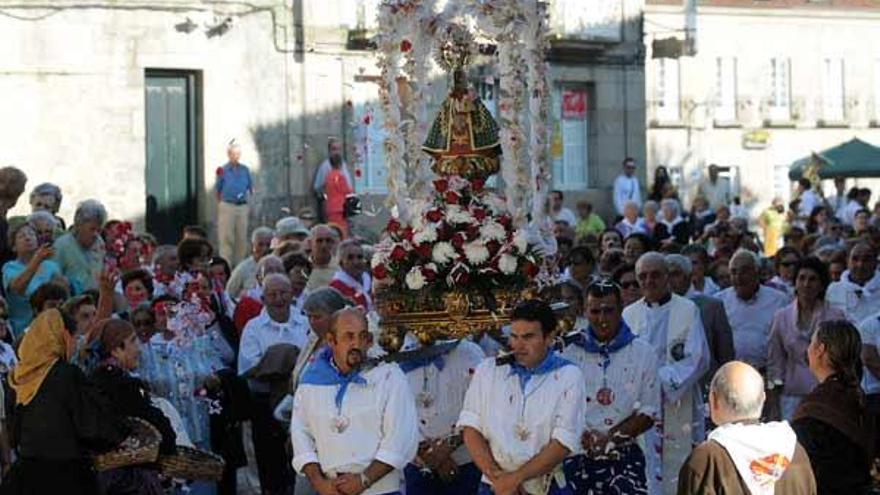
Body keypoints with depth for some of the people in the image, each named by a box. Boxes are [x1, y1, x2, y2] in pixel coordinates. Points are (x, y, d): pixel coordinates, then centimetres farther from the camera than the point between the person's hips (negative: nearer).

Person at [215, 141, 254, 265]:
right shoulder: (223, 170, 0)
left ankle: (239, 263, 11)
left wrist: (249, 196, 1)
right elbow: (217, 191, 5)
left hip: (242, 207, 3)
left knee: (241, 237, 4)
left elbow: (251, 187, 17)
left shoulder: (245, 169, 9)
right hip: (227, 206, -3)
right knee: (227, 237, -7)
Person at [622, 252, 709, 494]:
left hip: (677, 408, -2)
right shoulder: (629, 314, 11)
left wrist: (664, 382, -14)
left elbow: (698, 358, -5)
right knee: (644, 474, -1)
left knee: (678, 473, -3)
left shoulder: (687, 310, 2)